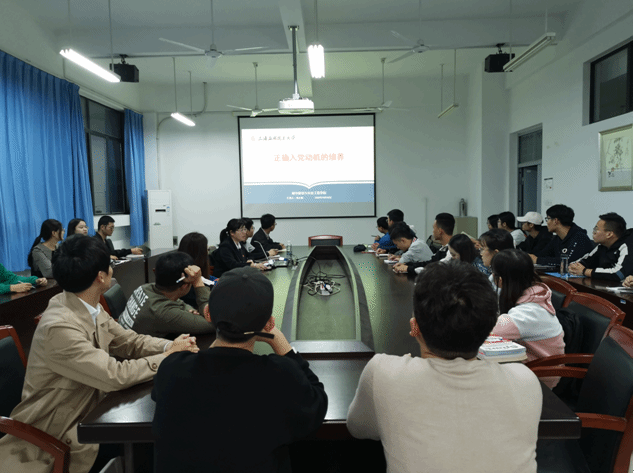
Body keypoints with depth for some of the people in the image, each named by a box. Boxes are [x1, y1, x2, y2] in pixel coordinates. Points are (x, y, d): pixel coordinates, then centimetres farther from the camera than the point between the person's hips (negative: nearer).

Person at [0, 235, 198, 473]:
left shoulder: (89, 307, -5)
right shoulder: (60, 328, -31)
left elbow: (129, 341, 3)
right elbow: (115, 375, -30)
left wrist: (171, 346, -14)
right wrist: (168, 357, -19)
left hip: (87, 409, 7)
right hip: (55, 437, -7)